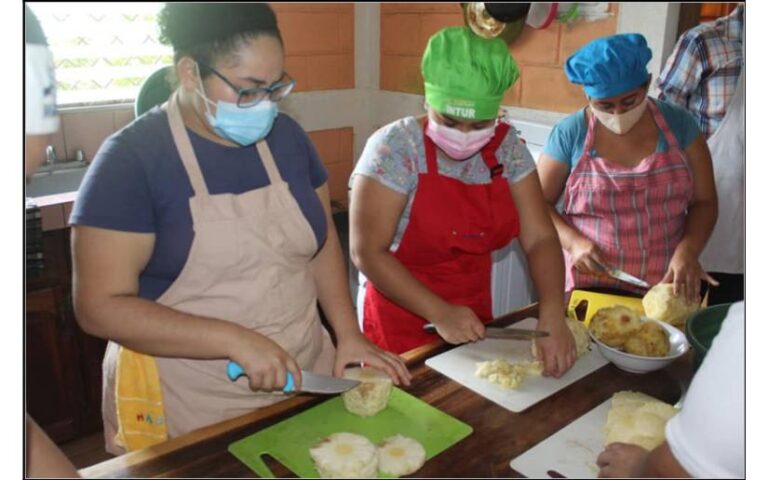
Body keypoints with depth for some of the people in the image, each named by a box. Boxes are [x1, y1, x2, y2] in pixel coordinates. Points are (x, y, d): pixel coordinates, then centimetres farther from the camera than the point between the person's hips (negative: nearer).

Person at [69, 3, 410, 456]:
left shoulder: (286, 135, 1)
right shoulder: (131, 158, -15)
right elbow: (100, 306, -16)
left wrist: (349, 334, -3)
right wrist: (236, 341, -24)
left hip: (302, 379, 5)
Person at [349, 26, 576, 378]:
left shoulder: (507, 147, -6)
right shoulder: (395, 147, -20)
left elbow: (539, 237, -8)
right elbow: (367, 252, -20)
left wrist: (552, 316, -23)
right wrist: (439, 313, -25)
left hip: (474, 318, 5)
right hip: (402, 322, -5)